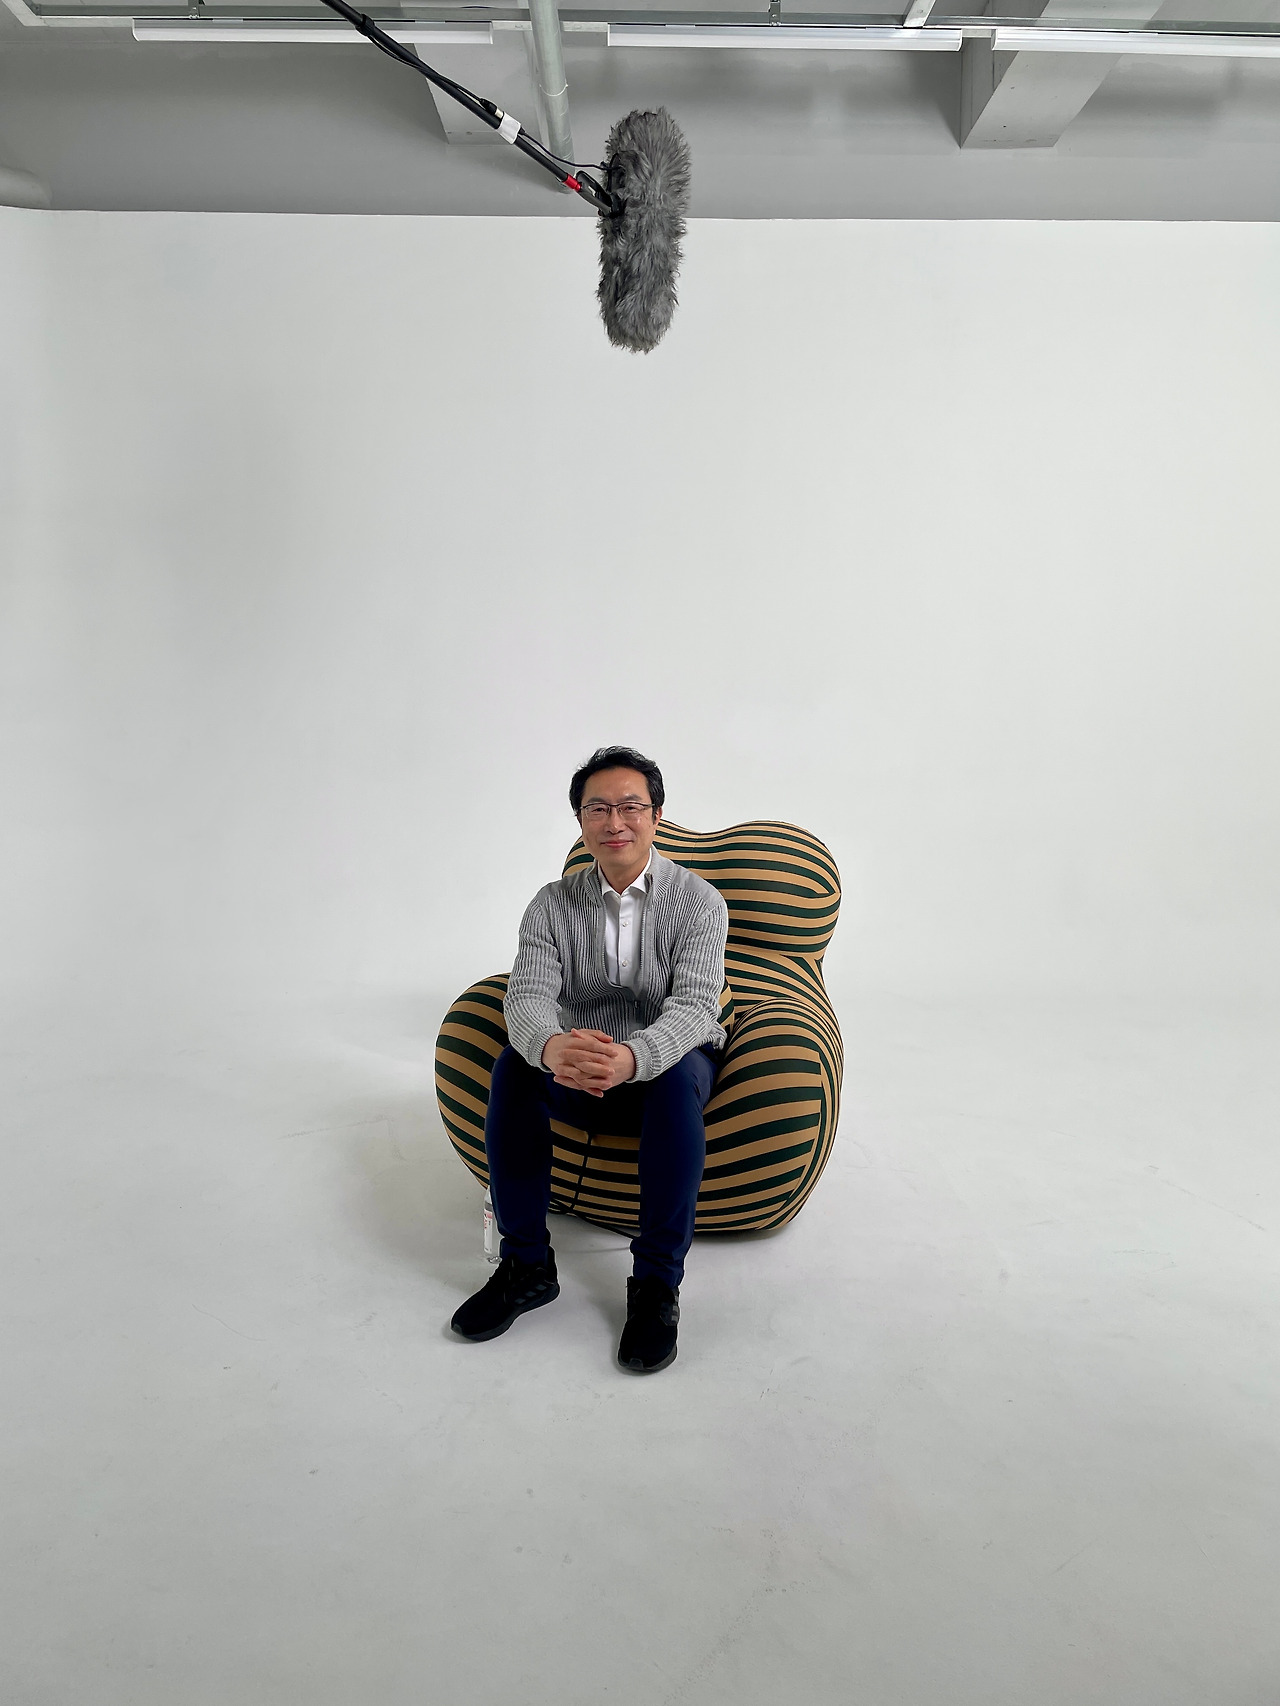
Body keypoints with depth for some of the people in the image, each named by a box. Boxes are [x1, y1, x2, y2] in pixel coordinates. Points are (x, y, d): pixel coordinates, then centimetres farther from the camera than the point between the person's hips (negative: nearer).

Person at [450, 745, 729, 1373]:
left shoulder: (697, 900, -12)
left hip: (669, 1065, -2)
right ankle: (527, 1266, -16)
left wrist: (632, 1057, -49)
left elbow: (694, 1006, -26)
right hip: (580, 1075, 2)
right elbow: (527, 996, -19)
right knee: (515, 1063, -27)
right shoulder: (554, 903, -5)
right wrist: (552, 1048, -46)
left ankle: (657, 1282, -25)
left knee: (679, 1074, -36)